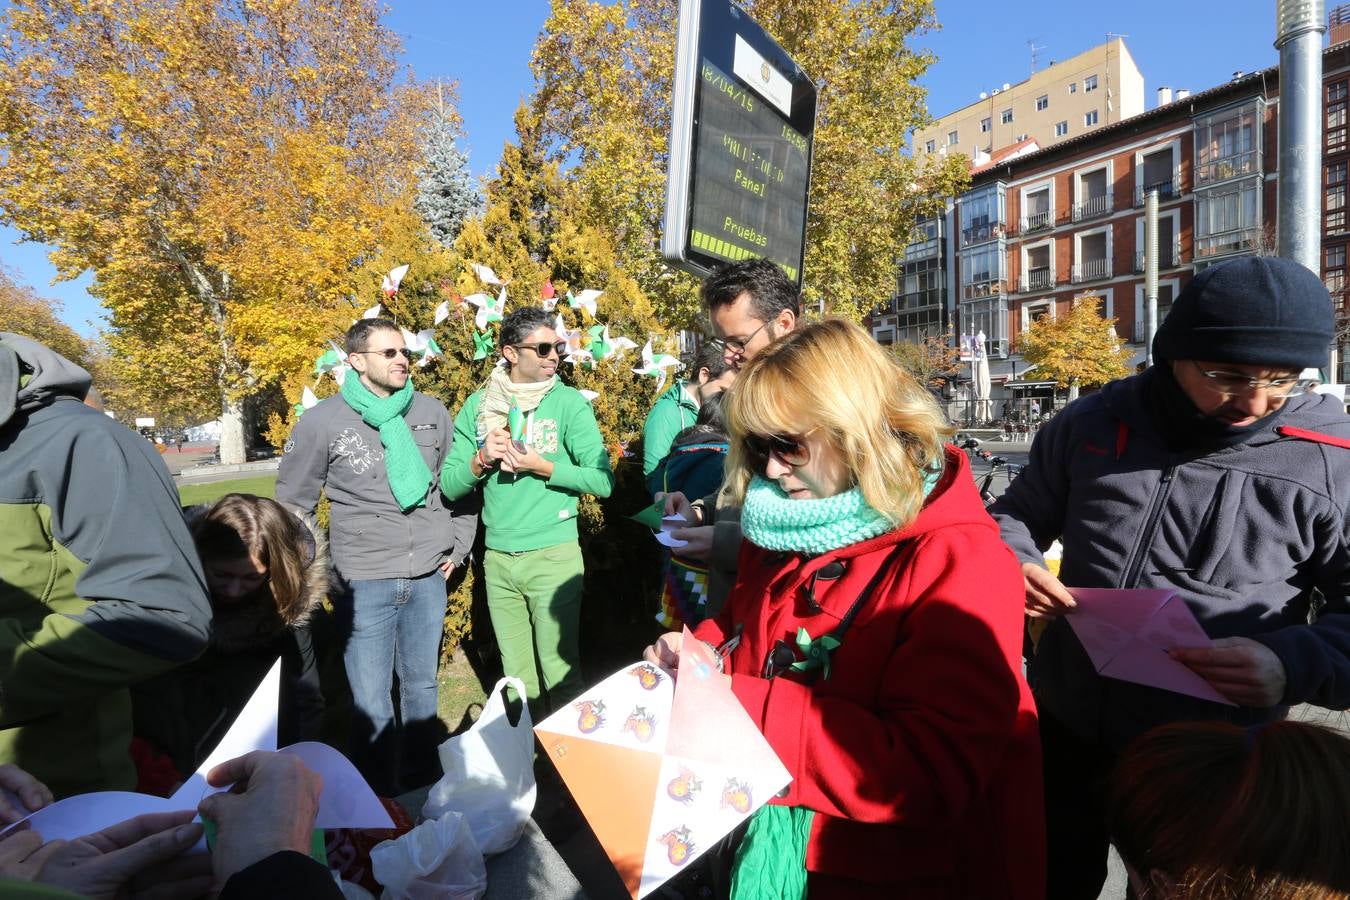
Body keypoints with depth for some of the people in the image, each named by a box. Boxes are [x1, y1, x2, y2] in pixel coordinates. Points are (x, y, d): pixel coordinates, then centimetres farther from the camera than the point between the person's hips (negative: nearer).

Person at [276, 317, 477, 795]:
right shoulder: (322, 423, -6)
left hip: (429, 578, 3)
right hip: (364, 583, -3)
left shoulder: (431, 412, 3)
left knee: (422, 686, 18)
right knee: (371, 702, 2)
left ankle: (425, 784, 36)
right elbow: (292, 505, 4)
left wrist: (459, 546, 10)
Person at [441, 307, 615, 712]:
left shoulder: (568, 402, -6)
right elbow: (449, 485, 4)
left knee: (560, 672, 5)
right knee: (516, 674, 17)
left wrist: (542, 467, -19)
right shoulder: (478, 405, 3)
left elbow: (603, 481, -11)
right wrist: (480, 460, -14)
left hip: (553, 554, -3)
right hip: (498, 558, 3)